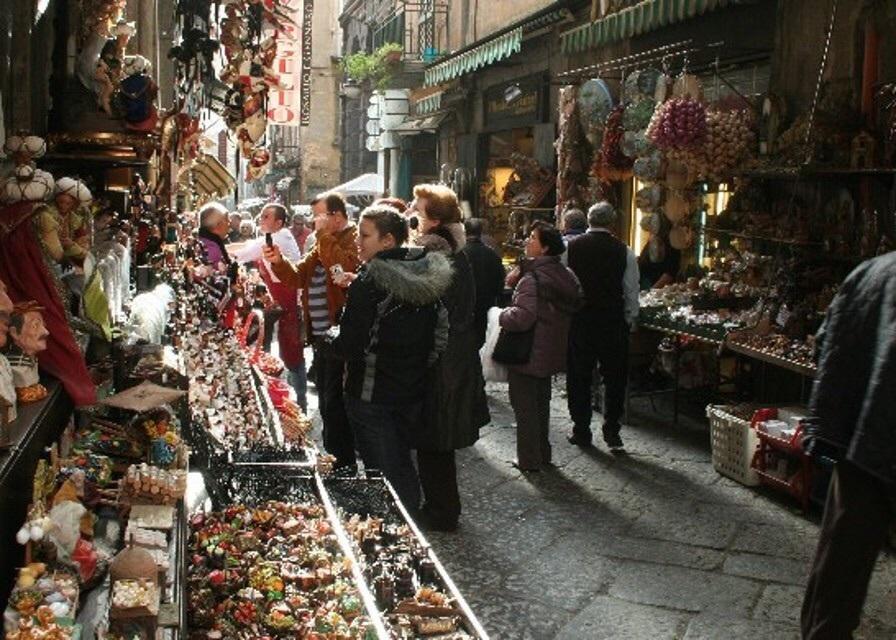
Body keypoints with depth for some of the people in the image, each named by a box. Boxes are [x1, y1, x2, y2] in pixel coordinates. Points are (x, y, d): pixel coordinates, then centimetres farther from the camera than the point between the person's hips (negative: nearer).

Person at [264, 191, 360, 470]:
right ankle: (332, 457, 31)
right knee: (326, 402, 18)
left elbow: (344, 269, -30)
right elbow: (298, 277, 14)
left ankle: (342, 463, 7)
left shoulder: (353, 241, -11)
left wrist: (325, 235, -21)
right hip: (320, 336, 10)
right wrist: (279, 262, -4)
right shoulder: (323, 244, 18)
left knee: (335, 403, -4)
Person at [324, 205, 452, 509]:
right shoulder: (427, 277, 2)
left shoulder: (368, 284, -20)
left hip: (372, 395, -7)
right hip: (413, 390, 7)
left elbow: (350, 347, -22)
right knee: (403, 465, 20)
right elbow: (439, 331, 9)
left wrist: (334, 336, -1)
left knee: (382, 472, 4)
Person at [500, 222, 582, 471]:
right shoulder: (565, 275, 3)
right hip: (551, 353, 8)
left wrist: (501, 315, -14)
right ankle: (543, 453, 31)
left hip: (527, 354, -8)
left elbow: (523, 317, -32)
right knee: (541, 403, 21)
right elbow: (576, 304, 17)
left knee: (525, 407, 4)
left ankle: (529, 460, 12)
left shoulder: (532, 278, -23)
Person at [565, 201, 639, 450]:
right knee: (614, 378, 12)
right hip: (613, 324, 0)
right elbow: (632, 293, -2)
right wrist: (628, 322, 11)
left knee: (579, 377, 11)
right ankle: (612, 431, 12)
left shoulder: (570, 247, -5)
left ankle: (581, 431, 16)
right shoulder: (624, 252, -5)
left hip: (578, 322, 1)